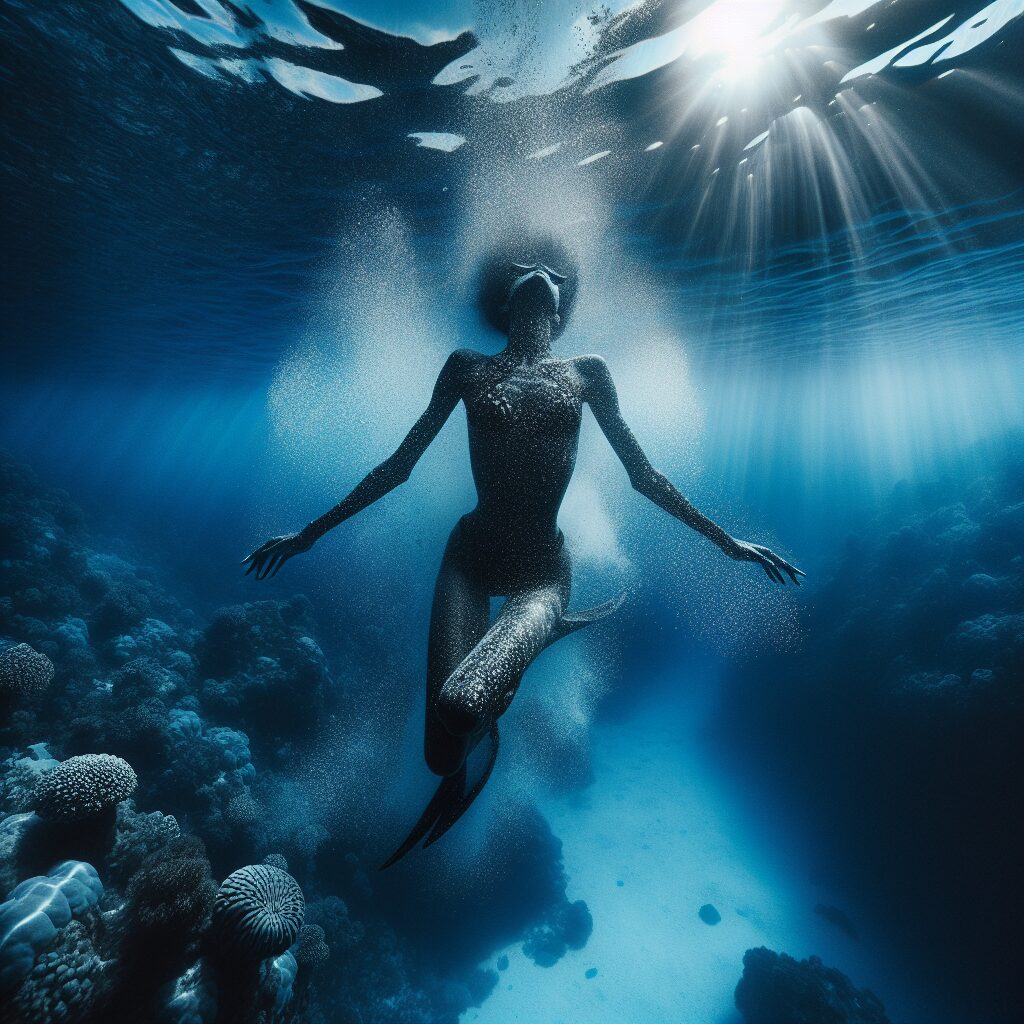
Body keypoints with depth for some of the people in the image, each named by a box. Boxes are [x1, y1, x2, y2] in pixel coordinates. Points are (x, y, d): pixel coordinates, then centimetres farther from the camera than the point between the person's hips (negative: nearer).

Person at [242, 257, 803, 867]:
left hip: (544, 568, -1)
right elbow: (399, 465, 12)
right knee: (441, 753, -5)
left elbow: (643, 474, 13)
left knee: (460, 704, -28)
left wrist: (726, 541, 14)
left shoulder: (587, 372, 10)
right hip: (472, 554, 1)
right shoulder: (467, 367, 9)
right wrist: (311, 532, 15)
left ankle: (544, 629, 8)